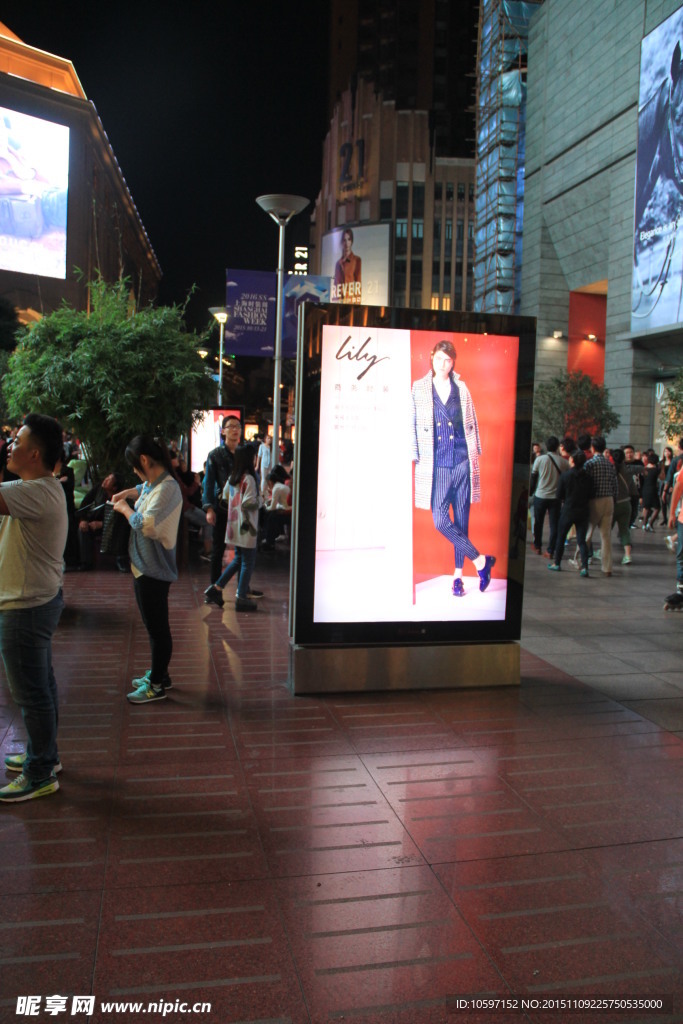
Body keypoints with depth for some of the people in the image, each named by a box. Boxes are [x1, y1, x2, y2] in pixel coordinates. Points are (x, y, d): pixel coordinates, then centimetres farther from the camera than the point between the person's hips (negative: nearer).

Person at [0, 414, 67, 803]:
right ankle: (45, 754, 37)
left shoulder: (37, 493, -25)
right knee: (42, 686, 22)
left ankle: (40, 775, 16)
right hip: (41, 599, 10)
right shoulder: (43, 488, 9)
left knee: (32, 693, 3)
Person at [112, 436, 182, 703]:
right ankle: (158, 674, 35)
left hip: (154, 569, -10)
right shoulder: (153, 484, 10)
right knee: (153, 625, 21)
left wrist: (125, 509, -10)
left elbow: (145, 524, -27)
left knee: (157, 628, 2)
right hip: (144, 566, 10)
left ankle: (157, 685, 13)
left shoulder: (166, 488, -21)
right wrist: (127, 493, 20)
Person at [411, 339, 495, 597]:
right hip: (436, 466, -1)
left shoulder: (461, 388, 7)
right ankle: (480, 561, 4)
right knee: (440, 520, -11)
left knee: (461, 521, 5)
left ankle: (458, 575, 18)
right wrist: (415, 457, -2)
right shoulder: (419, 388, 3)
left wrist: (475, 456, 9)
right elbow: (413, 425, 3)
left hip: (462, 462, 1)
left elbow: (472, 424, 12)